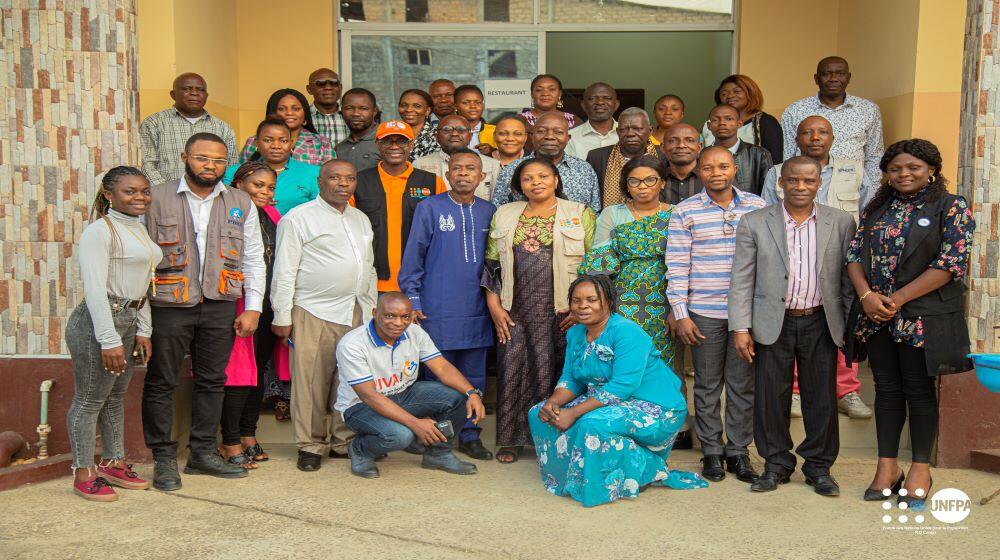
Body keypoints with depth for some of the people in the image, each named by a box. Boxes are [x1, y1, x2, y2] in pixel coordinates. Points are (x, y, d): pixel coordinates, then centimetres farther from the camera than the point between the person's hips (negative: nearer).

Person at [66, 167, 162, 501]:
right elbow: (94, 288, -18)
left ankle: (113, 464, 29)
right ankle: (83, 474, 12)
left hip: (127, 321, 9)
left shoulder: (139, 230, 14)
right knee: (90, 399, 1)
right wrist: (109, 339, -21)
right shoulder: (100, 230, -13)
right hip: (97, 322, -9)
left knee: (116, 396, 17)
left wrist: (142, 331, 14)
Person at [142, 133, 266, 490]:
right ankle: (164, 459, 12)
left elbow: (253, 259, 10)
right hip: (168, 304, -3)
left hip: (220, 306, 3)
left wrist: (253, 307, 4)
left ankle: (203, 453, 22)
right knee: (161, 383, 2)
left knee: (212, 381, 10)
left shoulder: (241, 204, 9)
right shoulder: (157, 199, -1)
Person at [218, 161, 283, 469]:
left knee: (258, 371, 13)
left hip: (268, 307, 7)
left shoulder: (272, 216, 15)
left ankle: (248, 436, 24)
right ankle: (231, 443, 6)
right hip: (239, 305, -7)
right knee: (238, 373, -5)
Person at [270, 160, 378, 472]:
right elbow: (285, 272, -4)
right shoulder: (298, 218, -1)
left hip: (356, 314, 6)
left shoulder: (361, 220, 19)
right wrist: (282, 316, -8)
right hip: (314, 314, -5)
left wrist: (372, 310, 19)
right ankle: (310, 446, 9)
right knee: (311, 381, -3)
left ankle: (345, 442, 19)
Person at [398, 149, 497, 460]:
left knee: (474, 377, 9)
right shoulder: (429, 208, -2)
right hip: (438, 311, -3)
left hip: (477, 311, 4)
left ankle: (469, 435, 21)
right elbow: (413, 257, -1)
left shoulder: (488, 211, 9)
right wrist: (413, 300, -4)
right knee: (438, 377, 4)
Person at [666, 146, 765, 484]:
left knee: (743, 384, 8)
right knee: (707, 385, 7)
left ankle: (739, 450, 21)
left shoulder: (756, 207, 6)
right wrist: (681, 315, -7)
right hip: (704, 313, -1)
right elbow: (676, 267, -2)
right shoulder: (685, 212, -1)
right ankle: (712, 451, 20)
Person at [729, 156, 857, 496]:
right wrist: (740, 328, -7)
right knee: (771, 397, 6)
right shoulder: (754, 223, 0)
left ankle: (819, 466, 22)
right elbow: (741, 279, -1)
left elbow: (848, 277, 6)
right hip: (774, 324, 0)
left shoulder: (841, 223, 3)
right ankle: (776, 464, 21)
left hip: (820, 323, 1)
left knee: (822, 398, 7)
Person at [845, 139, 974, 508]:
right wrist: (867, 295, -11)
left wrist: (896, 299, -16)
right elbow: (855, 254, 7)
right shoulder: (876, 209, 12)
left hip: (923, 317, -4)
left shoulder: (952, 208, -3)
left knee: (919, 390, 3)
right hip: (876, 316, 4)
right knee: (886, 389, 9)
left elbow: (950, 264, -12)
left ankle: (920, 470, 16)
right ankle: (887, 467, 18)